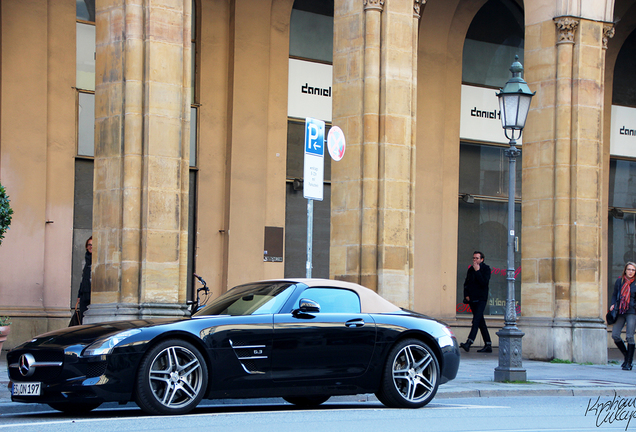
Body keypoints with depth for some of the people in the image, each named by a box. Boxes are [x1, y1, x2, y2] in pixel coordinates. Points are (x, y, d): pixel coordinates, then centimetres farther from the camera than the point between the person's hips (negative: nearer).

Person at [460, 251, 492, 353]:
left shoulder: (486, 268, -2)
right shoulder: (471, 269, 14)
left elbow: (484, 282, -15)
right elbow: (466, 283, 19)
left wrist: (477, 271, -15)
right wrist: (466, 295, 6)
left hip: (481, 299, -7)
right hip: (472, 299, 7)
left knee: (476, 321, -17)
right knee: (481, 322, 9)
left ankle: (469, 343, -29)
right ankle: (488, 345, 13)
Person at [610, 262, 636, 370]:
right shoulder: (619, 281, 8)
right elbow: (614, 295, 16)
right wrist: (613, 304, 1)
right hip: (620, 312, 3)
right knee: (615, 335, -4)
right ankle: (627, 356, 18)